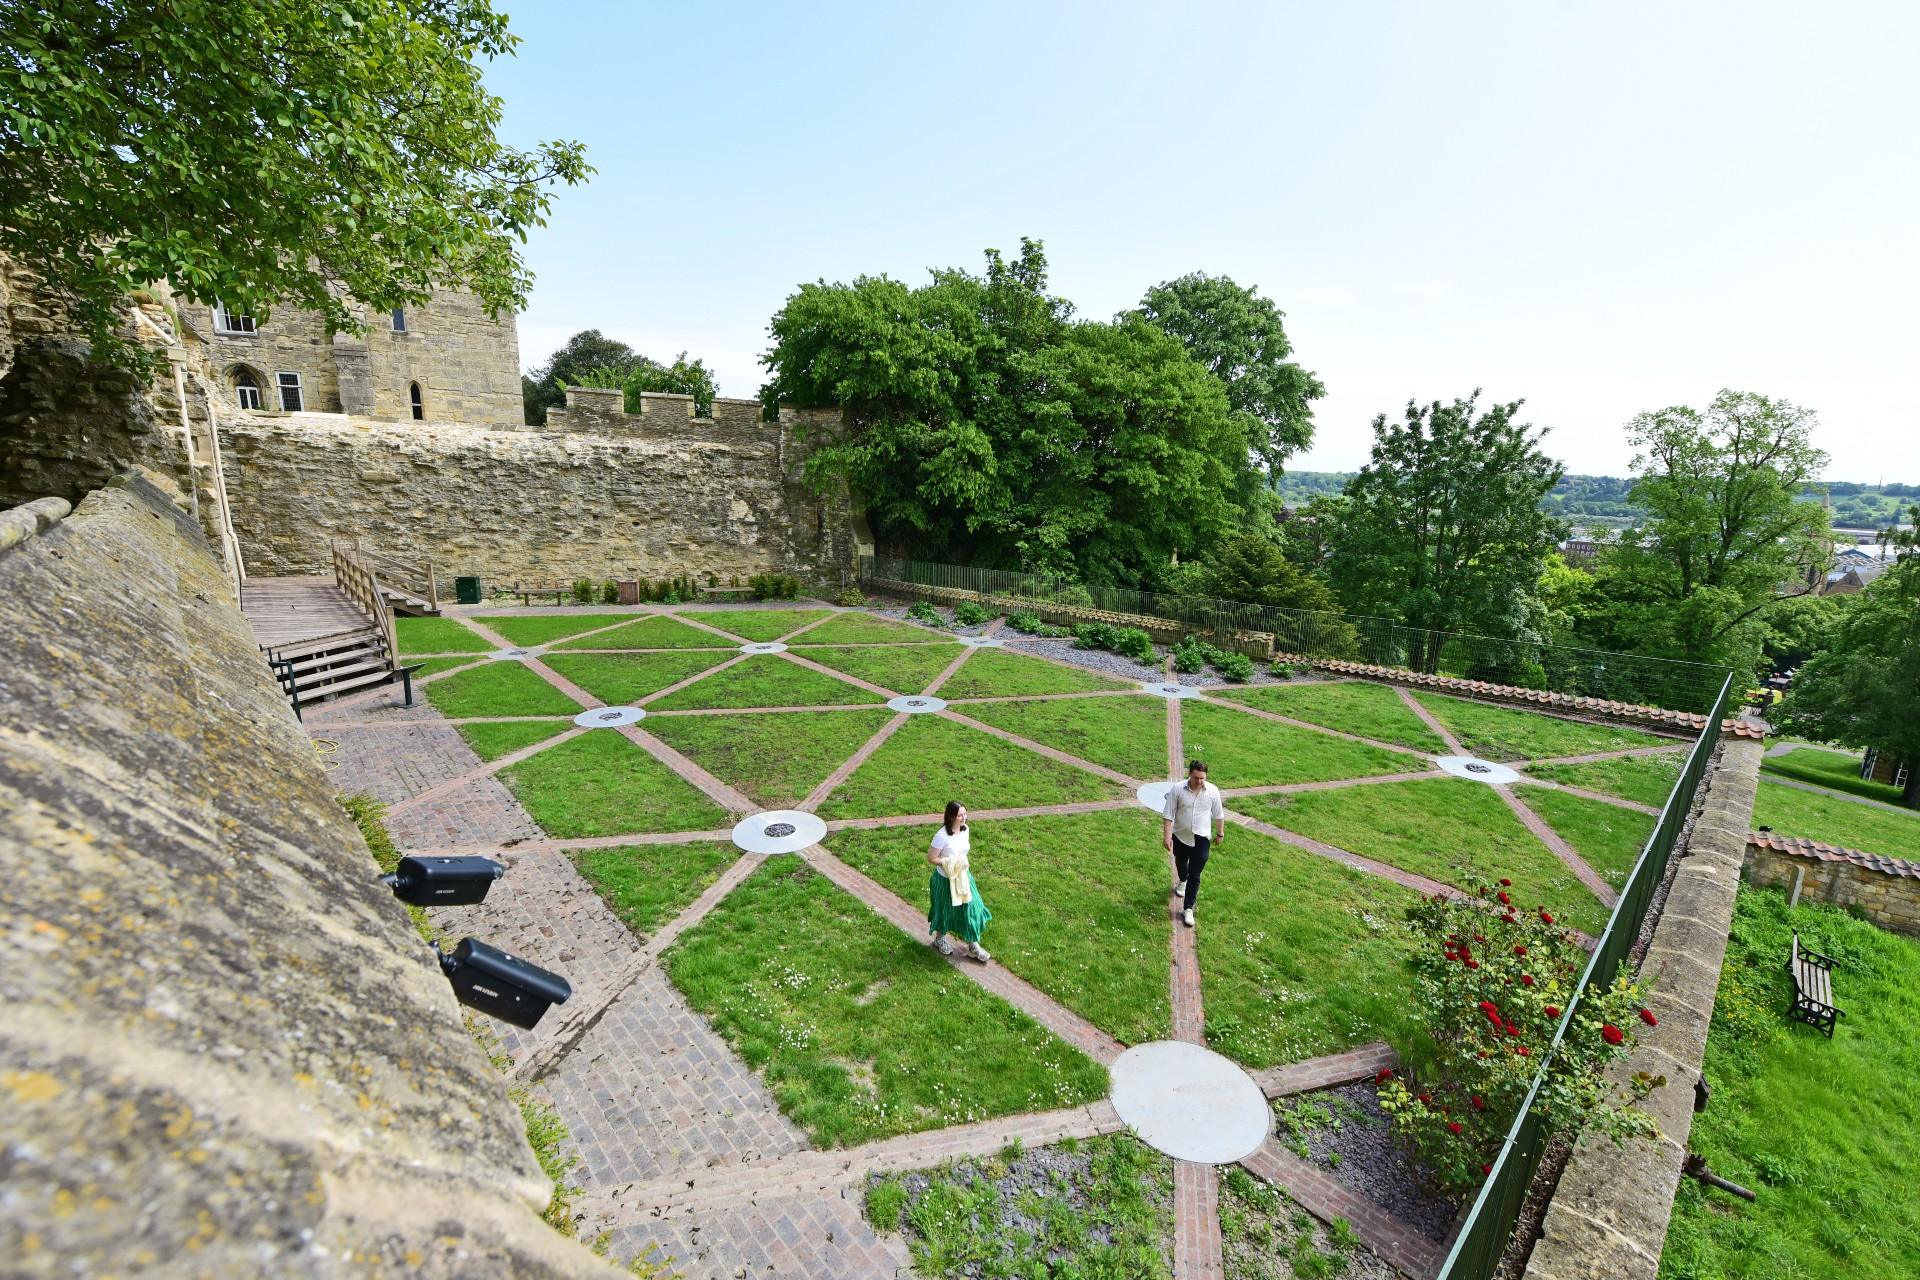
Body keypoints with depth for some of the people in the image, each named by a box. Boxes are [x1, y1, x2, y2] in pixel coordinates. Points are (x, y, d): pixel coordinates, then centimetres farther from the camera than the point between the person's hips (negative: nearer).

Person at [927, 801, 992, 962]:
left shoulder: (965, 829, -7)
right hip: (946, 880, -5)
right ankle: (940, 939, 44)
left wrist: (963, 862, -1)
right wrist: (951, 862, -25)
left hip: (963, 877, 6)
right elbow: (931, 858, -21)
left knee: (970, 909, 9)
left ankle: (973, 947, 26)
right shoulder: (942, 836, -28)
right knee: (945, 911, 16)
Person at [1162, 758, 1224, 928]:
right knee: (1180, 864, 26)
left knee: (1195, 875, -2)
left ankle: (1188, 909, 8)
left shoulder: (1213, 791, -12)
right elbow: (1168, 814, -12)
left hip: (1201, 839, -1)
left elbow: (1219, 815, 2)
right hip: (1180, 837, 1)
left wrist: (1220, 834, 8)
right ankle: (1182, 881, 58)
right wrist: (1166, 836, -16)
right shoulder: (1177, 790, -16)